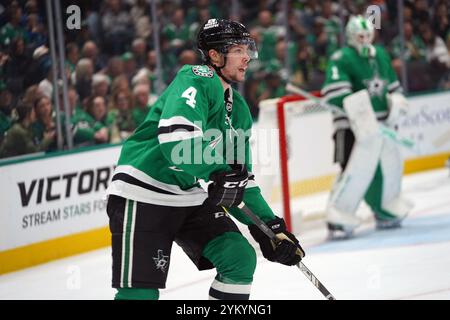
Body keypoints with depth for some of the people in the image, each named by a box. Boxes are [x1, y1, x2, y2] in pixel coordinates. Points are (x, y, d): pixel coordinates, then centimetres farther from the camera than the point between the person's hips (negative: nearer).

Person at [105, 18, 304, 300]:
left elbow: (240, 180, 16)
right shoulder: (197, 80, -14)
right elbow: (174, 134, -32)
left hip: (192, 199, 9)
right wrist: (218, 172, -34)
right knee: (141, 291, -13)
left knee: (241, 257, -3)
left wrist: (269, 226, 7)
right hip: (142, 195, -9)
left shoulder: (239, 110, 12)